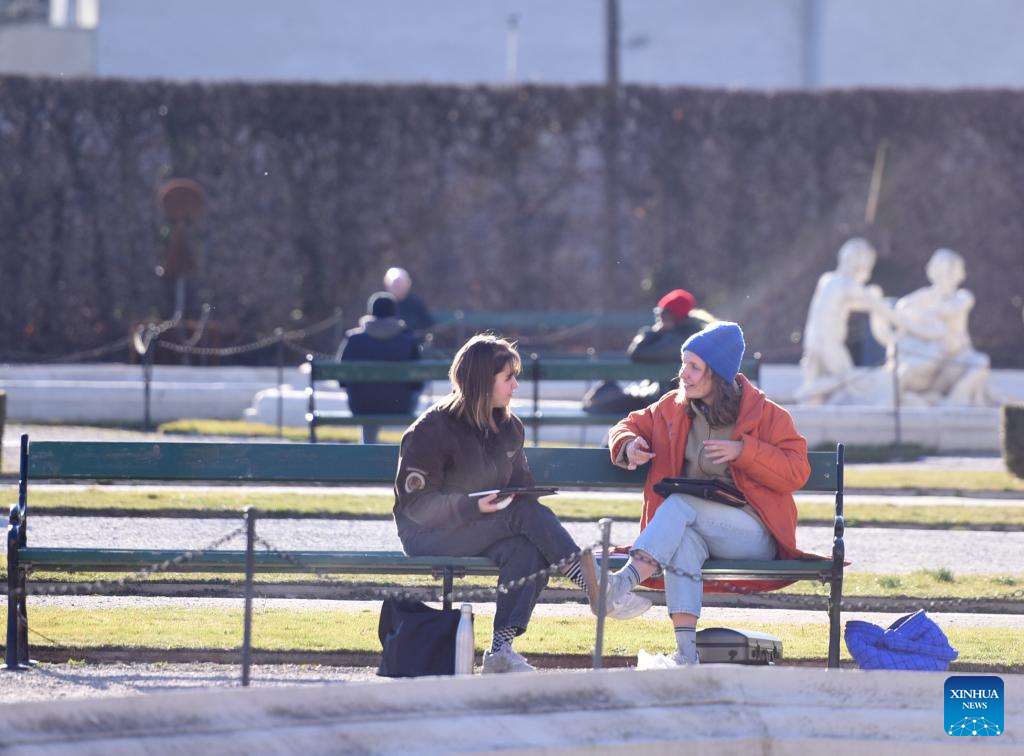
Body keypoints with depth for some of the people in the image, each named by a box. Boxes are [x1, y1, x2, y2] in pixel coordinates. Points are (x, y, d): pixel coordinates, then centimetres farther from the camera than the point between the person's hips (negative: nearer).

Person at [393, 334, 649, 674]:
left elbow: (521, 486, 18)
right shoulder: (431, 431, -13)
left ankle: (501, 649, -29)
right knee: (526, 514, -28)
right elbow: (417, 504, -16)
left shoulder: (509, 427, 9)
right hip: (427, 535, -7)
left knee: (528, 552, -28)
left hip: (481, 530, 7)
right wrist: (474, 507, -29)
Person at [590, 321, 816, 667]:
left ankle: (624, 583, -54)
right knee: (683, 540, -37)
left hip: (753, 533, -3)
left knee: (679, 504, -33)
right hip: (691, 523, 3)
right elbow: (632, 425, 28)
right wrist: (629, 444, 3)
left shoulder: (764, 413, 1)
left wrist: (743, 451, -16)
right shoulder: (672, 408, 14)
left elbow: (796, 472, -4)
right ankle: (685, 651, -48)